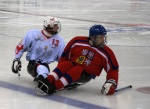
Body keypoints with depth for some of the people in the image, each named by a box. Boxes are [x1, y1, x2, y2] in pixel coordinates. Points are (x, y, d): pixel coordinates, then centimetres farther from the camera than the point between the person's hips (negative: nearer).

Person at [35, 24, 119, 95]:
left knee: (77, 70, -33)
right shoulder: (77, 41, -8)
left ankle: (53, 88, -47)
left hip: (86, 75, -1)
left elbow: (113, 69, -4)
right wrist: (60, 70, 0)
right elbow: (65, 56, 2)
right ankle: (47, 82, -47)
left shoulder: (106, 52, -9)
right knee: (66, 65, -31)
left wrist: (111, 82, -18)